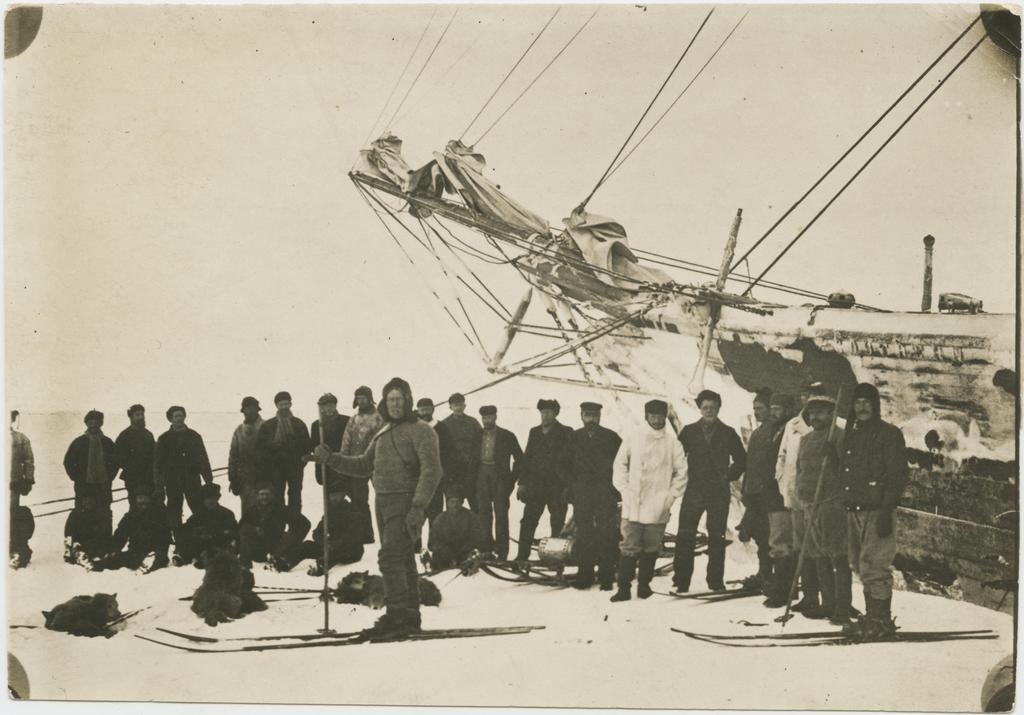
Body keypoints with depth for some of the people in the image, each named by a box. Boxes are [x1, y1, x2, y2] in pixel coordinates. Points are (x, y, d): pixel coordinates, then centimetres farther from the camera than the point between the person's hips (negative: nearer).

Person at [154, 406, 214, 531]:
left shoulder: (194, 436, 9)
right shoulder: (164, 439, 5)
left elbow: (203, 459, 9)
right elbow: (157, 462, 4)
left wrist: (209, 480, 4)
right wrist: (159, 484, -4)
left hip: (193, 480, 0)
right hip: (173, 483, 0)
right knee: (174, 513, 3)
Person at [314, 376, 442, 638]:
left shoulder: (420, 430, -9)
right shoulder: (384, 433, 17)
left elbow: (431, 471, -16)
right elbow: (363, 466, 20)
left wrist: (418, 506, -24)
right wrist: (331, 459, 7)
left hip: (406, 502, -8)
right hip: (383, 502, 8)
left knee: (390, 556, -16)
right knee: (403, 559, 12)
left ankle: (396, 614, -13)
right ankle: (410, 616, 18)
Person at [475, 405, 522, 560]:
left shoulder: (507, 436, 1)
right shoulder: (478, 436, 10)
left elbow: (519, 457, 3)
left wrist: (512, 478, -4)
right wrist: (473, 477, 6)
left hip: (500, 477, -3)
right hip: (483, 476, 3)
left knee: (501, 514, -4)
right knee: (483, 512, 3)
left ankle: (501, 551, -1)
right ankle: (486, 546, 12)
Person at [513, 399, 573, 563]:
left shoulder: (566, 433, 0)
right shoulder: (534, 432, 14)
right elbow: (527, 458, 15)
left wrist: (567, 486, -10)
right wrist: (522, 482, 8)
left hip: (557, 486, -4)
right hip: (535, 485, 4)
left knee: (557, 523, 1)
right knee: (528, 521, 0)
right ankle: (522, 555, 4)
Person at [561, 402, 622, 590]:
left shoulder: (611, 437, 1)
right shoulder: (575, 438, 9)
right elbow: (565, 463, 17)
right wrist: (572, 482, 7)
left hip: (605, 493, -2)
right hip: (581, 493, 2)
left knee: (606, 535, -4)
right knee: (583, 534, 3)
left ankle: (606, 578, 1)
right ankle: (585, 575, 10)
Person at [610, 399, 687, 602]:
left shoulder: (673, 444, 3)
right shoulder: (633, 438, 1)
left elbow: (681, 472, 6)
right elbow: (620, 465, 4)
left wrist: (671, 496, -1)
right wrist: (625, 491, -3)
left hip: (658, 508, 1)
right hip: (633, 505, -1)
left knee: (652, 549, 7)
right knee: (630, 548, -3)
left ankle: (644, 584, 18)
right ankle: (624, 588, 0)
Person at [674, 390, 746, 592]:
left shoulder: (728, 433, 6)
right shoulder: (689, 432, 6)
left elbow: (741, 460, 13)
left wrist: (729, 475, 3)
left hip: (719, 493, 0)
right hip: (694, 490, 0)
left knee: (717, 538, 4)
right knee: (685, 536, -6)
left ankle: (716, 581, 12)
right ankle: (681, 581, -2)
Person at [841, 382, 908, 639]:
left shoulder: (889, 434, -5)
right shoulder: (852, 436, 17)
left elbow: (898, 476, -10)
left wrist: (886, 511, -17)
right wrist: (844, 507, 16)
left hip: (876, 512, -7)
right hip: (853, 511, 7)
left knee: (874, 568, -8)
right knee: (862, 568, 11)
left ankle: (881, 620, 0)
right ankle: (872, 616, 20)